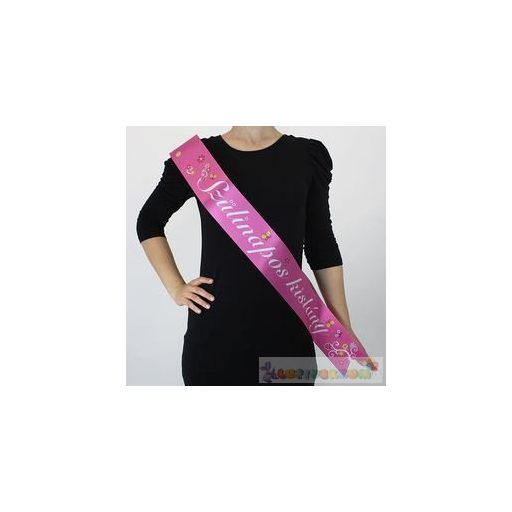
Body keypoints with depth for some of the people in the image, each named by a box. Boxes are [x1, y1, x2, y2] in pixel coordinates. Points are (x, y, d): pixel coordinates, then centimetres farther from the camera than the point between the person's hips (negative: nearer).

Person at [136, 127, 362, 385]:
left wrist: (344, 328, 3)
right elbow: (149, 222, 13)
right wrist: (176, 288, 2)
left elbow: (322, 248, 5)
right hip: (214, 327, 0)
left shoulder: (308, 155, 3)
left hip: (286, 326, 1)